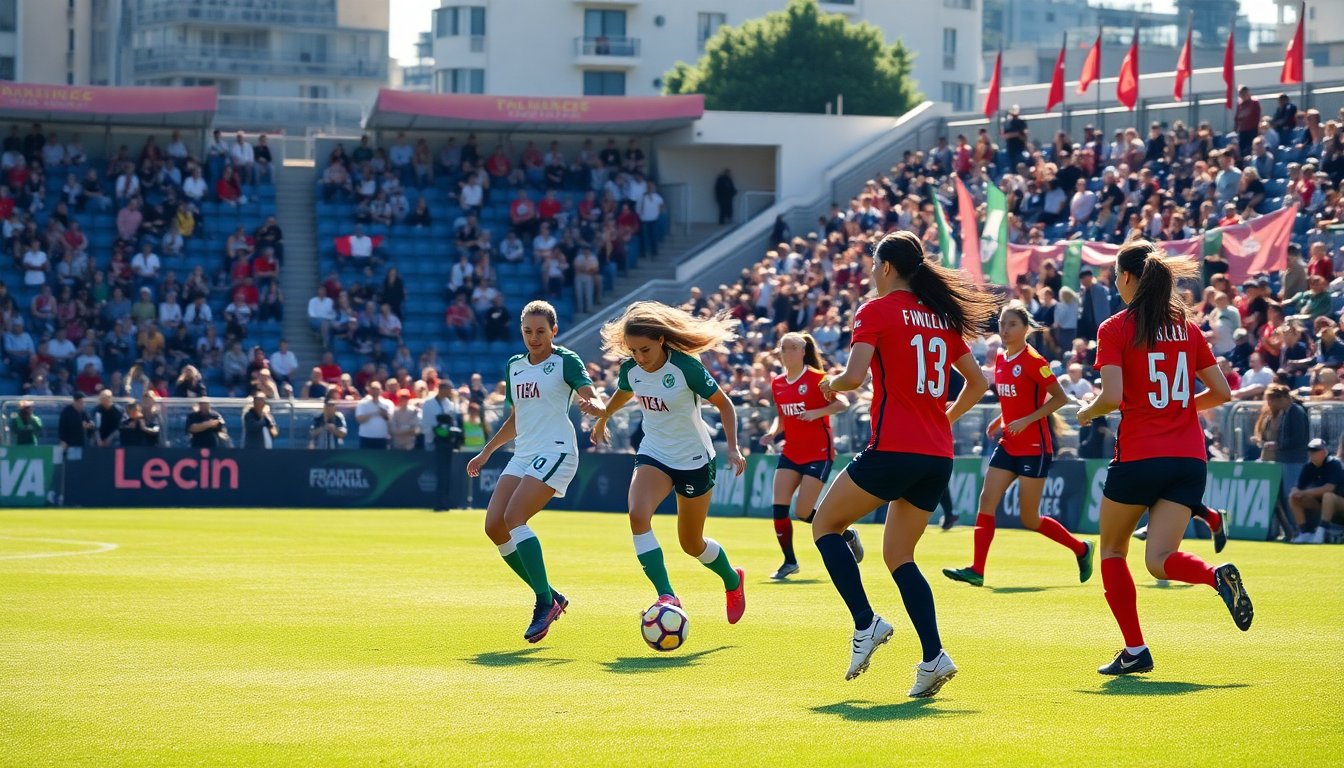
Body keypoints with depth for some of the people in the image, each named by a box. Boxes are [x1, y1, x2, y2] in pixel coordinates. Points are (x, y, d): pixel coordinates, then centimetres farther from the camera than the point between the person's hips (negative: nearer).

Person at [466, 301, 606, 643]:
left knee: (514, 518, -23)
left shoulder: (566, 361, -4)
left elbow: (592, 398, -18)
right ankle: (550, 597, 4)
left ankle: (546, 602, -18)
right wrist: (486, 452, 26)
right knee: (494, 526, -5)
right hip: (522, 455, 8)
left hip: (555, 451, -8)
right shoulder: (515, 366, 16)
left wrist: (594, 406, -41)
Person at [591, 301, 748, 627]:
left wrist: (732, 447, -19)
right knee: (638, 514, -27)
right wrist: (602, 419, 33)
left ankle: (733, 581, 43)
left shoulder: (686, 367, -23)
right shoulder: (630, 370, -9)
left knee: (691, 543, 9)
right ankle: (667, 597, -27)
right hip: (653, 455, 4)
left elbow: (723, 404, -11)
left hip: (694, 461, -4)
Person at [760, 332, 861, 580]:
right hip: (790, 453, 6)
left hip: (818, 453, -6)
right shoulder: (777, 384, 8)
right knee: (779, 507, -7)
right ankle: (789, 562, 6)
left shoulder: (816, 378, -10)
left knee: (804, 513, -10)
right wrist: (774, 432, 0)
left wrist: (817, 412, -30)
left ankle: (847, 534, 15)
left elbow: (842, 403, -16)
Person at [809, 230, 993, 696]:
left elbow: (853, 376, -16)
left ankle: (866, 623, -3)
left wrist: (831, 384, 5)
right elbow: (978, 384, 18)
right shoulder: (943, 316, 14)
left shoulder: (877, 311, -5)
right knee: (899, 556, 15)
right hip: (938, 457, 7)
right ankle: (933, 657, -2)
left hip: (893, 449, -7)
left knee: (825, 525, 13)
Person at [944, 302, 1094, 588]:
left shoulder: (1033, 360, -14)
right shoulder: (1001, 360, 9)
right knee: (987, 500, -5)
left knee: (1029, 519, -2)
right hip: (1008, 445, 8)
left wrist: (1026, 420, -21)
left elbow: (1060, 398, -15)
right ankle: (977, 570, -7)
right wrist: (1001, 420, 8)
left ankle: (1082, 549, 19)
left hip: (1034, 447, -8)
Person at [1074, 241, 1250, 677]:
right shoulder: (1187, 327, 10)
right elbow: (1221, 392, 10)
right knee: (1159, 560, 0)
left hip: (1139, 456, -4)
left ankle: (1134, 649, 12)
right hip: (1189, 458, 4)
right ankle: (1217, 575, -31)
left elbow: (1112, 396, -16)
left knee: (1112, 550, 16)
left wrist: (1087, 412, 5)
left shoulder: (1115, 329, -4)